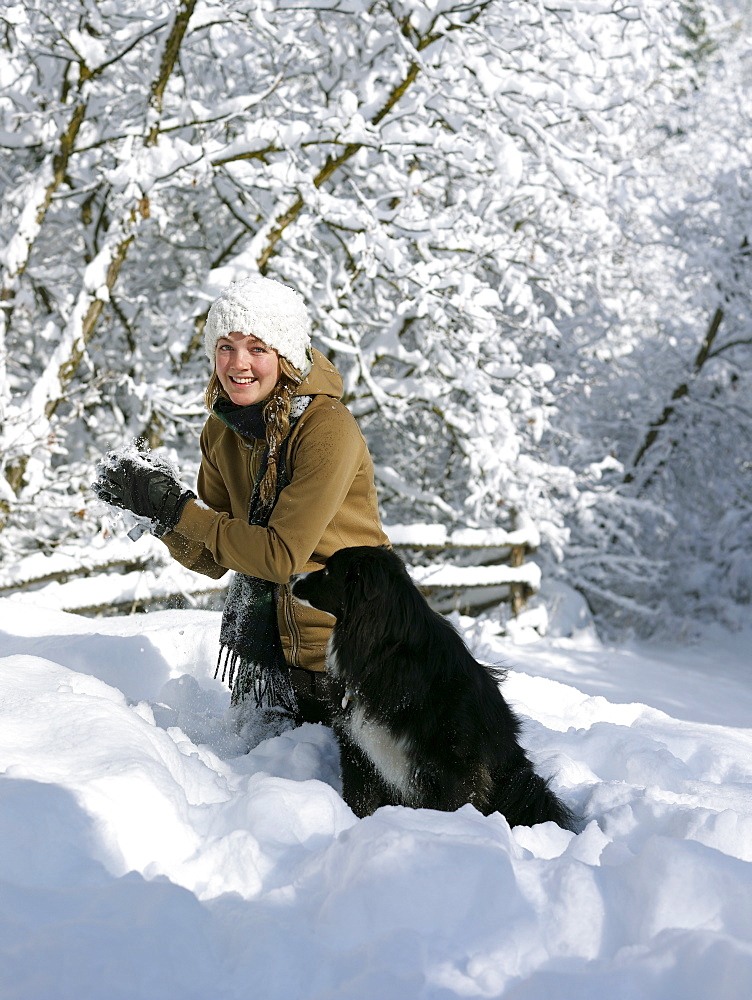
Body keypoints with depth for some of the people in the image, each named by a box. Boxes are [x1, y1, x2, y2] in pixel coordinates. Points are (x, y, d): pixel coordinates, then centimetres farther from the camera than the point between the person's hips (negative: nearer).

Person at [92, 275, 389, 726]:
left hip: (342, 637, -6)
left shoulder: (328, 429, -21)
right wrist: (153, 508, -13)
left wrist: (178, 508, -20)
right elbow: (213, 559, 3)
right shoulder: (222, 429, 0)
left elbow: (281, 555, -24)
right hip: (263, 635, 6)